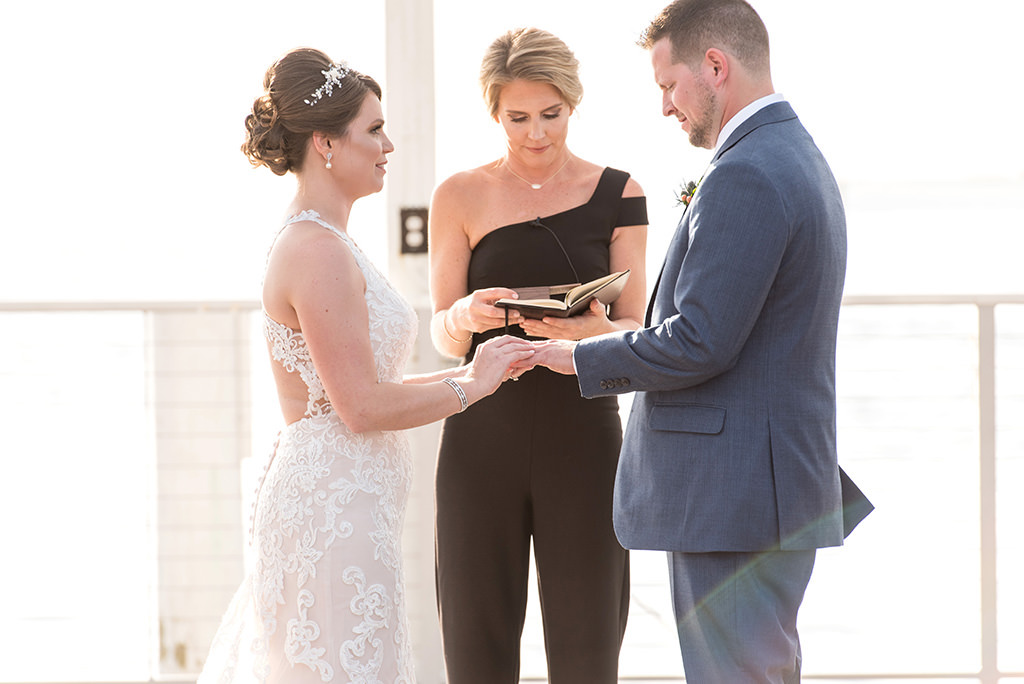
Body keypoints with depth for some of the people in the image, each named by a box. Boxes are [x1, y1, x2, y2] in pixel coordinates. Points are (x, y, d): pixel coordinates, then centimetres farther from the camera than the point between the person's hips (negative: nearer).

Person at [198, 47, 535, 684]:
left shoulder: (318, 242, 14)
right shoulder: (320, 252, -17)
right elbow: (362, 408, -20)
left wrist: (464, 372, 11)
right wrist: (471, 386, -8)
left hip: (326, 500, 10)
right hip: (337, 506, -10)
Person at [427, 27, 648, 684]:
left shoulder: (617, 195, 5)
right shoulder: (461, 198, 5)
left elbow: (635, 328, 3)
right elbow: (443, 335, 6)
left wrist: (592, 331, -20)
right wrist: (465, 317, -18)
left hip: (583, 438, 0)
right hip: (484, 438, 0)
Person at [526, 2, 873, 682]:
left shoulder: (746, 177, -18)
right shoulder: (800, 159, 15)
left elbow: (699, 343, -21)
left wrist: (585, 358, -7)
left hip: (732, 498, -11)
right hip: (785, 484, 11)